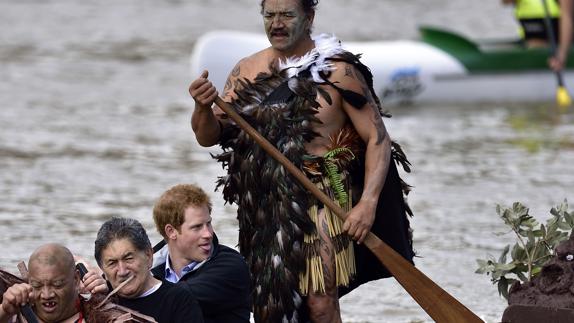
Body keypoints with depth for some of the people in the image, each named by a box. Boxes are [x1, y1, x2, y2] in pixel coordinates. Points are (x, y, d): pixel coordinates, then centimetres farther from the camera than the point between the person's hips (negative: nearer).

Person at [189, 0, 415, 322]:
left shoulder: (337, 71, -7)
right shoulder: (248, 71, 6)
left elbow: (377, 138, -8)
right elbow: (209, 136, 7)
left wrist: (368, 203, -18)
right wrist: (203, 108, -16)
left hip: (321, 199, -5)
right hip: (263, 205, 5)